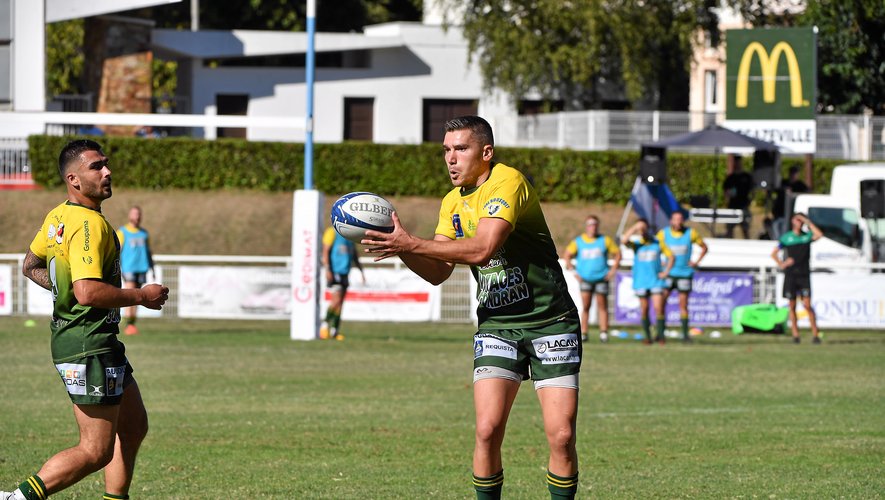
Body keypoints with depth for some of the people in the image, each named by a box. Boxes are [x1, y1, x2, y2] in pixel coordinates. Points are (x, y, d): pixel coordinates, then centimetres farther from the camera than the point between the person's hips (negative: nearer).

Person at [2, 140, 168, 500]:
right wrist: (141, 296, -18)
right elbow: (88, 292, -31)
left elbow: (31, 266, 24)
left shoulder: (58, 217, 9)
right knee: (96, 452, -7)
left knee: (133, 426, 19)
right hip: (89, 345, -11)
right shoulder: (90, 224, -21)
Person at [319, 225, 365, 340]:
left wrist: (361, 271, 19)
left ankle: (334, 331, 8)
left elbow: (355, 256, 24)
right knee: (336, 300, -16)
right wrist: (327, 270, -19)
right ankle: (325, 324, -5)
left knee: (340, 304, 5)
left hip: (345, 273, 7)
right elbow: (325, 252, -10)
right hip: (334, 272, -7)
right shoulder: (333, 233, -5)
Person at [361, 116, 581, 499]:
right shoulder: (453, 202, 10)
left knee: (561, 436, -10)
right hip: (496, 324, 5)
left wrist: (412, 244, -26)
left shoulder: (508, 183, -15)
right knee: (487, 429, -12)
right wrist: (401, 247, -10)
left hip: (550, 322, -5)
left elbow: (482, 249, -28)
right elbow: (438, 273, 8)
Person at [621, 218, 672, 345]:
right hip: (641, 282, 1)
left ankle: (660, 335, -3)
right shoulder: (636, 244, 2)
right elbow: (624, 240, -19)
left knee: (658, 308, -11)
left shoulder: (658, 244, 5)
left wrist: (666, 271, 0)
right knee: (644, 310, 3)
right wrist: (635, 227, -19)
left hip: (656, 281, -1)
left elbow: (670, 257, 12)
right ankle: (647, 336, 13)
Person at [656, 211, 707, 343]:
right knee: (661, 302, -8)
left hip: (685, 273, 0)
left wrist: (696, 262, -1)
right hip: (668, 273, 0)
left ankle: (685, 334, 8)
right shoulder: (663, 233, -3)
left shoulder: (691, 233, -4)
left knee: (683, 305, 2)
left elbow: (704, 247, 9)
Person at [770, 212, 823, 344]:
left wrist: (808, 222, -9)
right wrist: (781, 264, -3)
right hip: (790, 275, 1)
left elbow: (819, 235, -14)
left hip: (804, 275, -1)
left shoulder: (807, 236, 7)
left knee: (807, 305, -9)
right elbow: (774, 254, 11)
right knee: (792, 306, 2)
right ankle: (795, 334, 7)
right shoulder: (786, 237, 6)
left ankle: (815, 334, -6)